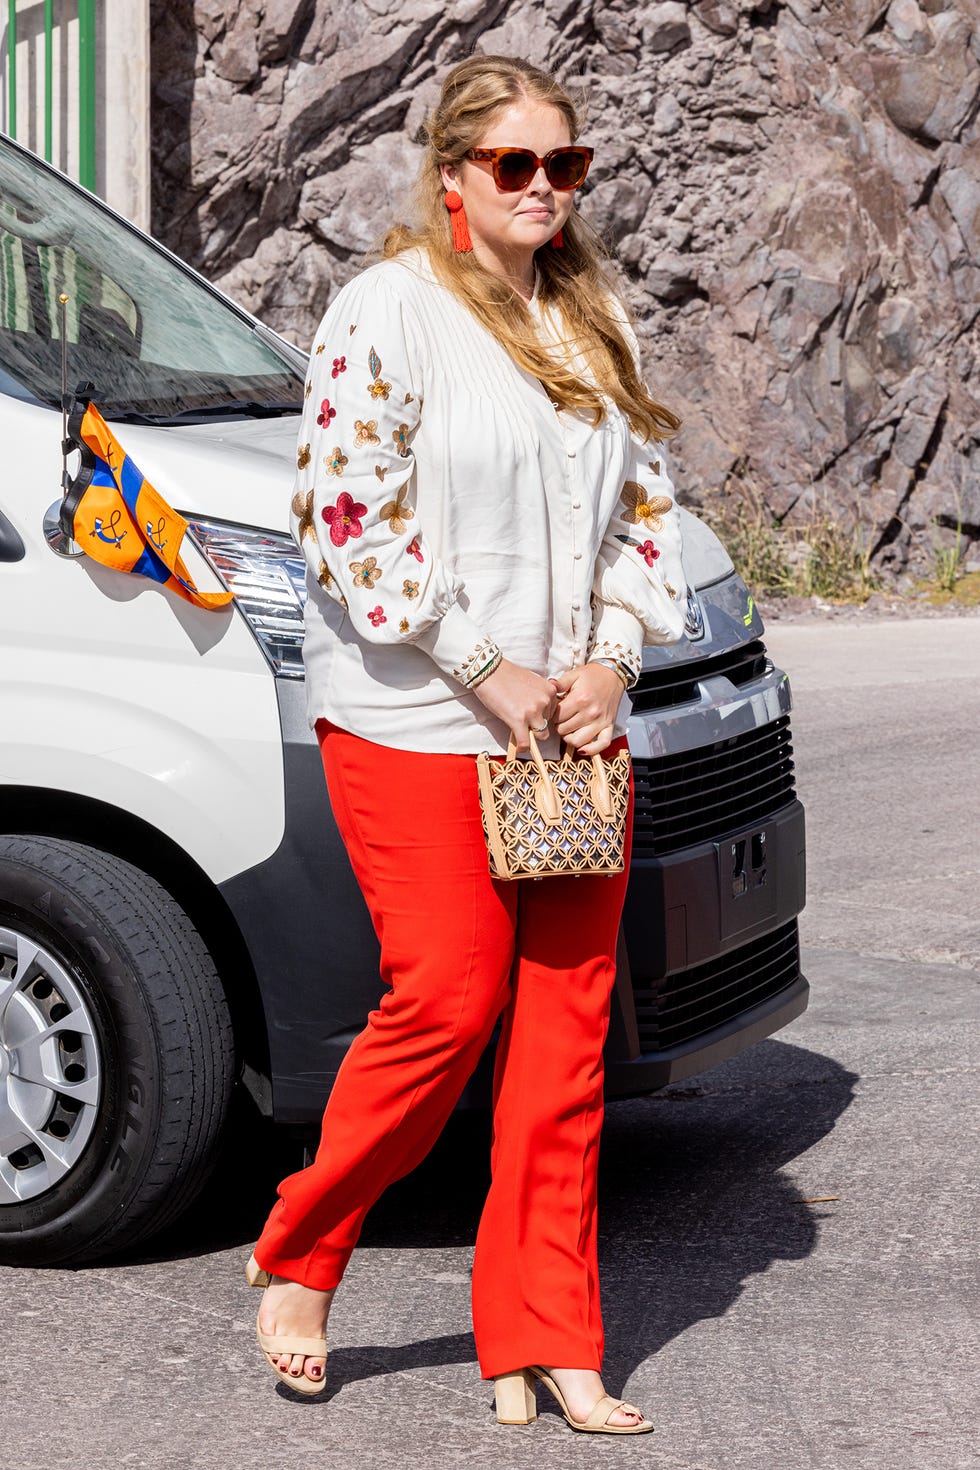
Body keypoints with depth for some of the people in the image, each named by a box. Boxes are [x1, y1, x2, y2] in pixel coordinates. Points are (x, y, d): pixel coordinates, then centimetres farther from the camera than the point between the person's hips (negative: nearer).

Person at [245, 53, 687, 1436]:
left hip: (574, 729, 6)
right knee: (445, 1002, -9)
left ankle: (544, 1340, 10)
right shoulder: (387, 310, -7)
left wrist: (611, 659, 0)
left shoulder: (593, 319, 13)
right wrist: (486, 672, -14)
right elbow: (346, 514, -13)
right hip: (417, 728, -6)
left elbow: (645, 504, 16)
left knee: (566, 1021, 3)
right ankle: (298, 1258, 14)